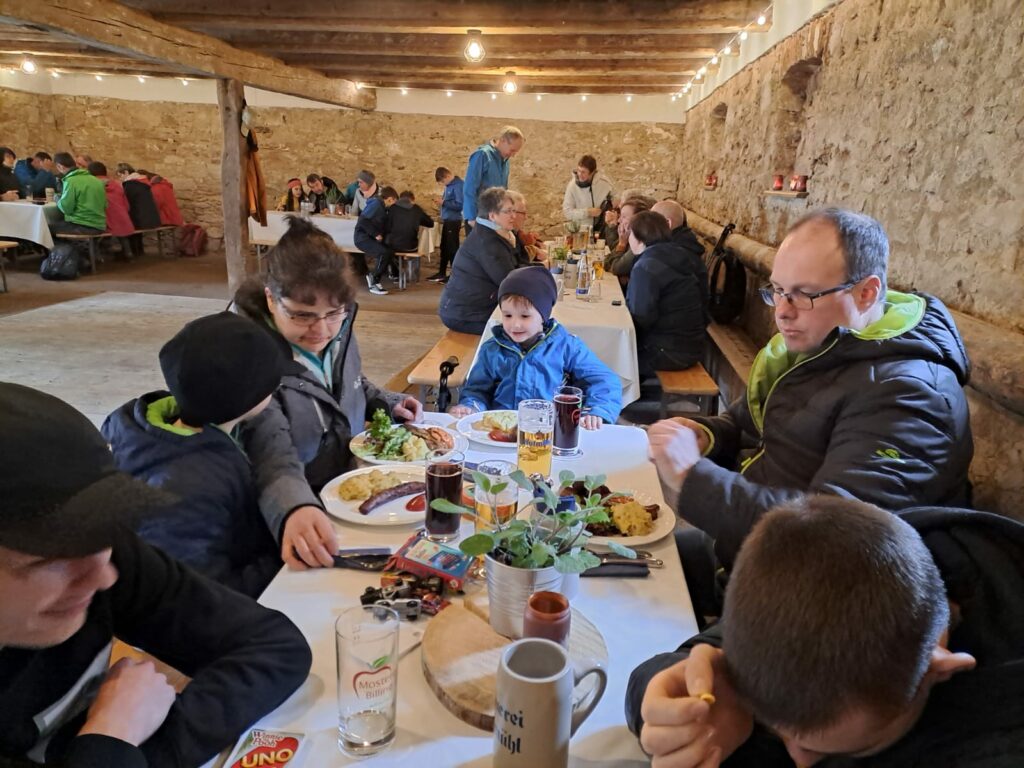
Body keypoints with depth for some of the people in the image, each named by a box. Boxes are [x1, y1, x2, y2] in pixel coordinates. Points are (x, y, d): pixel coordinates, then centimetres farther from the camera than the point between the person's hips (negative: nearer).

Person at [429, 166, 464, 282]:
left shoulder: (458, 185, -16)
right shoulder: (449, 185, 11)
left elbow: (460, 205, -22)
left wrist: (444, 203, -18)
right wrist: (442, 202, 4)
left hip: (454, 221, -9)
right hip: (447, 220, 9)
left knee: (452, 248, -2)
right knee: (444, 247, 15)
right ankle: (442, 273, 24)